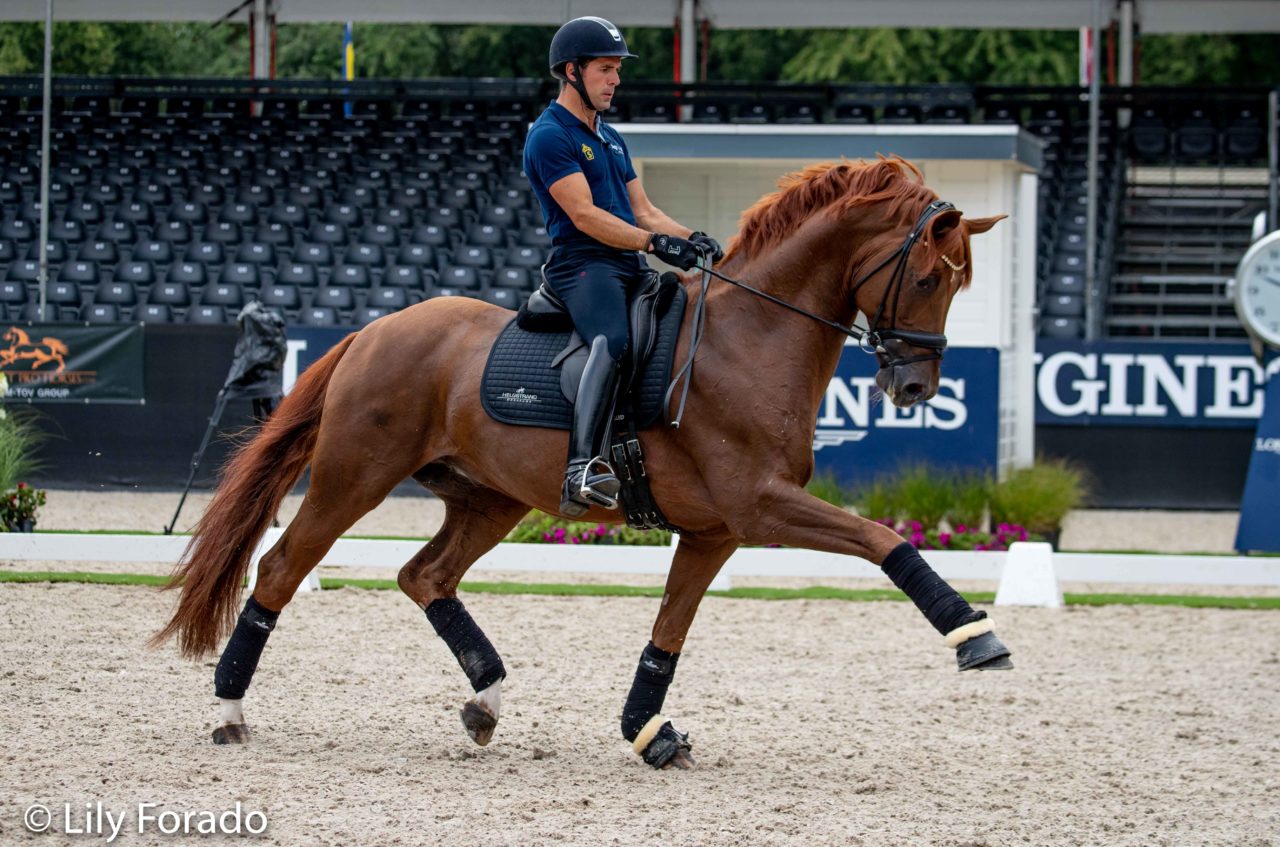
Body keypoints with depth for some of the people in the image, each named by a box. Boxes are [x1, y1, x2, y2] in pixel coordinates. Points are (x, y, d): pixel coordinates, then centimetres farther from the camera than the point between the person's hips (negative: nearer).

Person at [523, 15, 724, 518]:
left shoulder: (611, 139, 25)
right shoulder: (550, 136, -4)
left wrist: (691, 239, 3)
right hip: (582, 266, -10)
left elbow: (643, 213, 22)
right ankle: (583, 468, -48)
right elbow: (584, 215, -14)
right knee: (613, 340, -36)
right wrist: (655, 242, -22)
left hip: (630, 268, 10)